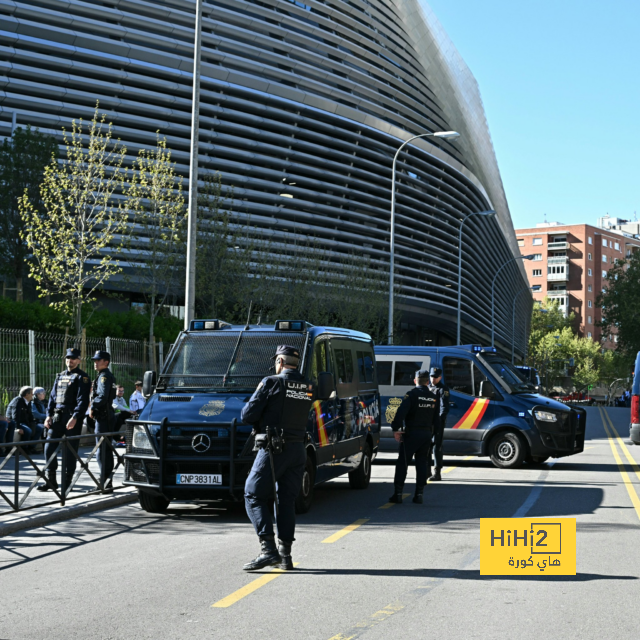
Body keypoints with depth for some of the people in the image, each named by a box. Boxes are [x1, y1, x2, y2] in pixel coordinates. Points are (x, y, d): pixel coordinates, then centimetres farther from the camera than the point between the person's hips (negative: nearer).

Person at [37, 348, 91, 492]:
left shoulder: (82, 377, -3)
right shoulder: (60, 376, 17)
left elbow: (83, 400, -12)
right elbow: (52, 396, 18)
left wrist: (75, 418, -21)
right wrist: (49, 415, 7)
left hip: (73, 419, -6)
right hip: (57, 416, 6)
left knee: (70, 450, -1)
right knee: (49, 446, 1)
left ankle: (67, 481, 8)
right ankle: (51, 480, 9)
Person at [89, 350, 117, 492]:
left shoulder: (104, 376, -12)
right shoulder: (109, 376, 19)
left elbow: (103, 397, -23)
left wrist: (92, 407, -11)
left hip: (103, 417, -10)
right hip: (108, 416, 10)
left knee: (102, 450, -10)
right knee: (106, 450, 14)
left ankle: (105, 483, -11)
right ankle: (106, 482, 20)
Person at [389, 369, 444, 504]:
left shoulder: (412, 394, -9)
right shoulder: (434, 396, 9)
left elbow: (401, 412, -19)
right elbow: (437, 418, 13)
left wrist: (396, 429, -15)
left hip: (411, 433, -5)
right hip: (427, 434, 5)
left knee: (402, 463, 0)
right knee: (422, 463, 10)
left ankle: (398, 493, -2)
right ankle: (419, 494, 8)